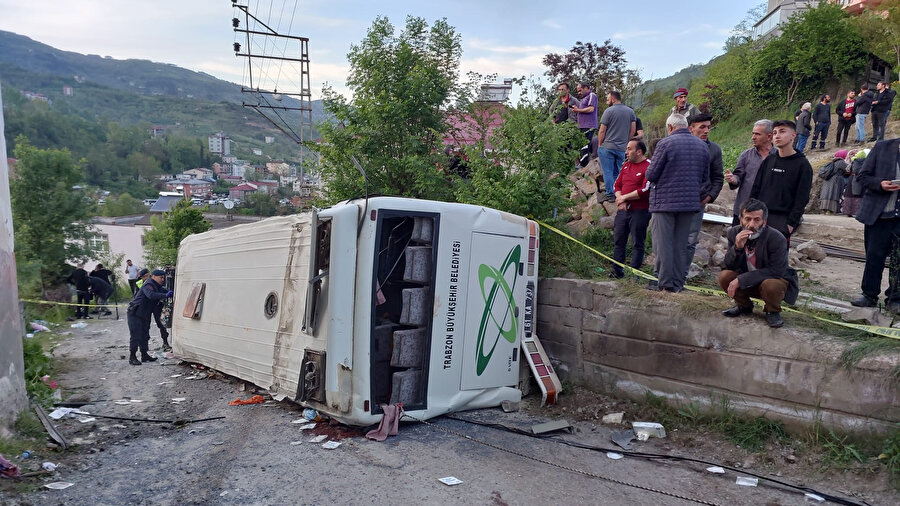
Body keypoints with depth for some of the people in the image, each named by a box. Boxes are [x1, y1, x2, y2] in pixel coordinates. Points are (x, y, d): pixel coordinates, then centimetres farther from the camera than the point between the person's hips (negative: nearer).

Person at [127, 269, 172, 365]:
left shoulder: (157, 286, 13)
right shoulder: (148, 285, -19)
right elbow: (151, 295, -36)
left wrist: (170, 293, -12)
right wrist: (165, 295, -43)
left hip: (145, 315, 10)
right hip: (135, 313, -10)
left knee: (145, 335, 14)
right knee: (136, 336, -7)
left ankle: (144, 355, 23)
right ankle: (132, 357, 0)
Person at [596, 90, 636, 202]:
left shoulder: (609, 111, -7)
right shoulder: (630, 111, 9)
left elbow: (602, 131, -8)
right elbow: (632, 130, 10)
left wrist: (599, 145, 2)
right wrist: (626, 143, 18)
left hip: (607, 147, -5)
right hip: (622, 148, 5)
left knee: (608, 172, 2)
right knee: (619, 172, 12)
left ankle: (610, 195, 2)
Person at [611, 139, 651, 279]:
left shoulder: (649, 166, -9)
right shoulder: (626, 165, 15)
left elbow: (645, 191, -17)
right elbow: (617, 184, 16)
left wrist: (624, 197, -8)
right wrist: (620, 200, -3)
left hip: (640, 211, -7)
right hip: (623, 210, 7)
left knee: (637, 244, 0)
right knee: (619, 241, 9)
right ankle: (617, 271, 16)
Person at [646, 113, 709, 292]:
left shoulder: (665, 144, -9)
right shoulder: (703, 146, 9)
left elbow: (651, 175, -9)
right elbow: (705, 176, 15)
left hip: (665, 201, -5)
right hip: (691, 202, 5)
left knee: (663, 244, 2)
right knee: (681, 245, 12)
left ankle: (666, 283, 3)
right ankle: (678, 283, 15)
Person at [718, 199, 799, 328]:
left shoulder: (777, 239, -24)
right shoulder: (734, 233, -11)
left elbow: (776, 271, -27)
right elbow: (729, 266, -12)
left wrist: (741, 280, -33)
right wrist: (737, 247, -34)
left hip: (776, 280, -4)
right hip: (747, 281, 4)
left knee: (771, 285, -37)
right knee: (724, 276, -22)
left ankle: (772, 312, -2)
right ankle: (744, 306, 8)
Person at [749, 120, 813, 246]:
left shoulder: (802, 164, -1)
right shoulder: (768, 161, 12)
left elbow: (802, 198, -5)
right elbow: (756, 188, 14)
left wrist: (791, 222, -12)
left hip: (783, 221, -4)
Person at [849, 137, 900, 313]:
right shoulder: (882, 147, 1)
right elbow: (863, 176, 2)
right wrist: (880, 184, -17)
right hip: (878, 213, -1)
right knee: (874, 256, 6)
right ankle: (870, 295, 18)